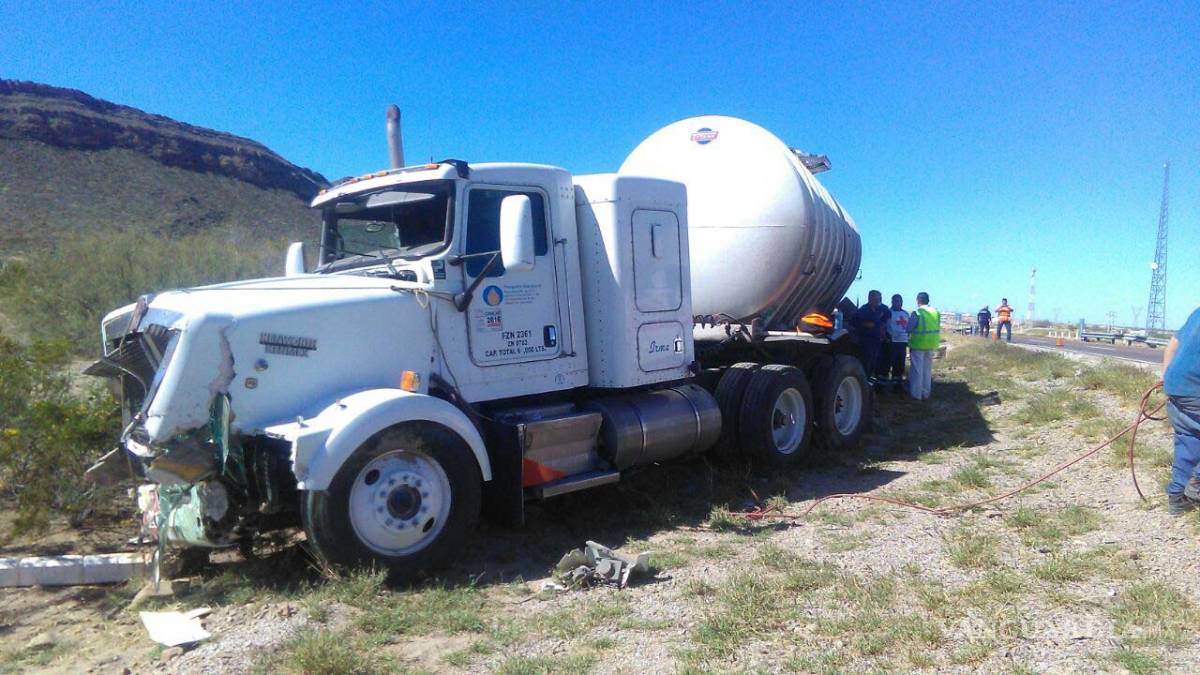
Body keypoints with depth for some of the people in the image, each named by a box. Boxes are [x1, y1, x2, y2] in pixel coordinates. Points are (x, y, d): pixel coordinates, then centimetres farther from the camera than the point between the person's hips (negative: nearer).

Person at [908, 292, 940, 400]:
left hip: (918, 344, -5)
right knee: (927, 370, 15)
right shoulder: (936, 312, 4)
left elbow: (909, 329, -11)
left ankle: (916, 394, 8)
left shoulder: (917, 313, -15)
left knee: (917, 370, 4)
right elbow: (938, 328, 9)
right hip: (931, 344, 5)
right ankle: (926, 393, 22)